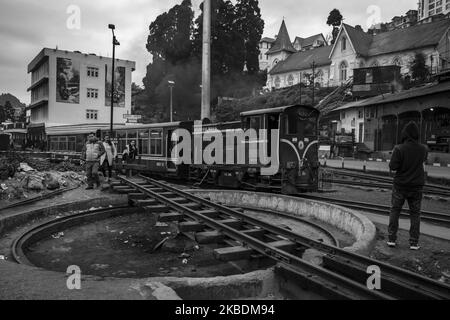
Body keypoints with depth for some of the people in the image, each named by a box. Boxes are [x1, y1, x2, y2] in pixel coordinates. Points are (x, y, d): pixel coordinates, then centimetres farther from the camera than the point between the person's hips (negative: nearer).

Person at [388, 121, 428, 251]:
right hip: (416, 187, 2)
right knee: (415, 214, 11)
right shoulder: (423, 149, -4)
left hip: (400, 186, -2)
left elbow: (393, 166, -16)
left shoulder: (399, 149, -15)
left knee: (395, 211, 10)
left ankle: (392, 240, 11)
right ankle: (414, 243, 12)